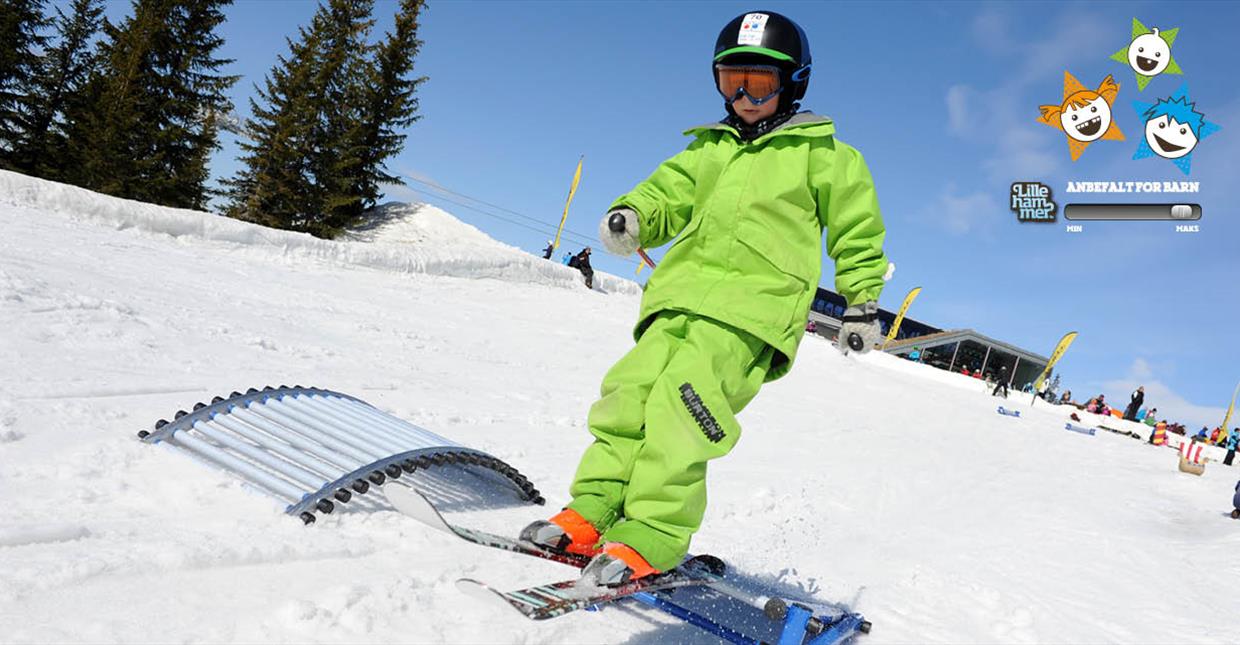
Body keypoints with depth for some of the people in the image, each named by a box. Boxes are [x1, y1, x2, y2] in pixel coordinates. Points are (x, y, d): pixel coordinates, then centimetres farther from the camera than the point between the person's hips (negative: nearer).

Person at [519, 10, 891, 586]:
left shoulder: (823, 155, 12)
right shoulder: (708, 149, 24)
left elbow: (857, 233, 17)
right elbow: (667, 196, 19)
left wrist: (862, 305, 13)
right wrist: (630, 217, -3)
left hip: (754, 305, -5)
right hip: (683, 291, 5)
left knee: (683, 395, -26)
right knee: (633, 388, -14)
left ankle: (653, 536, -27)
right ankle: (594, 509, -10)